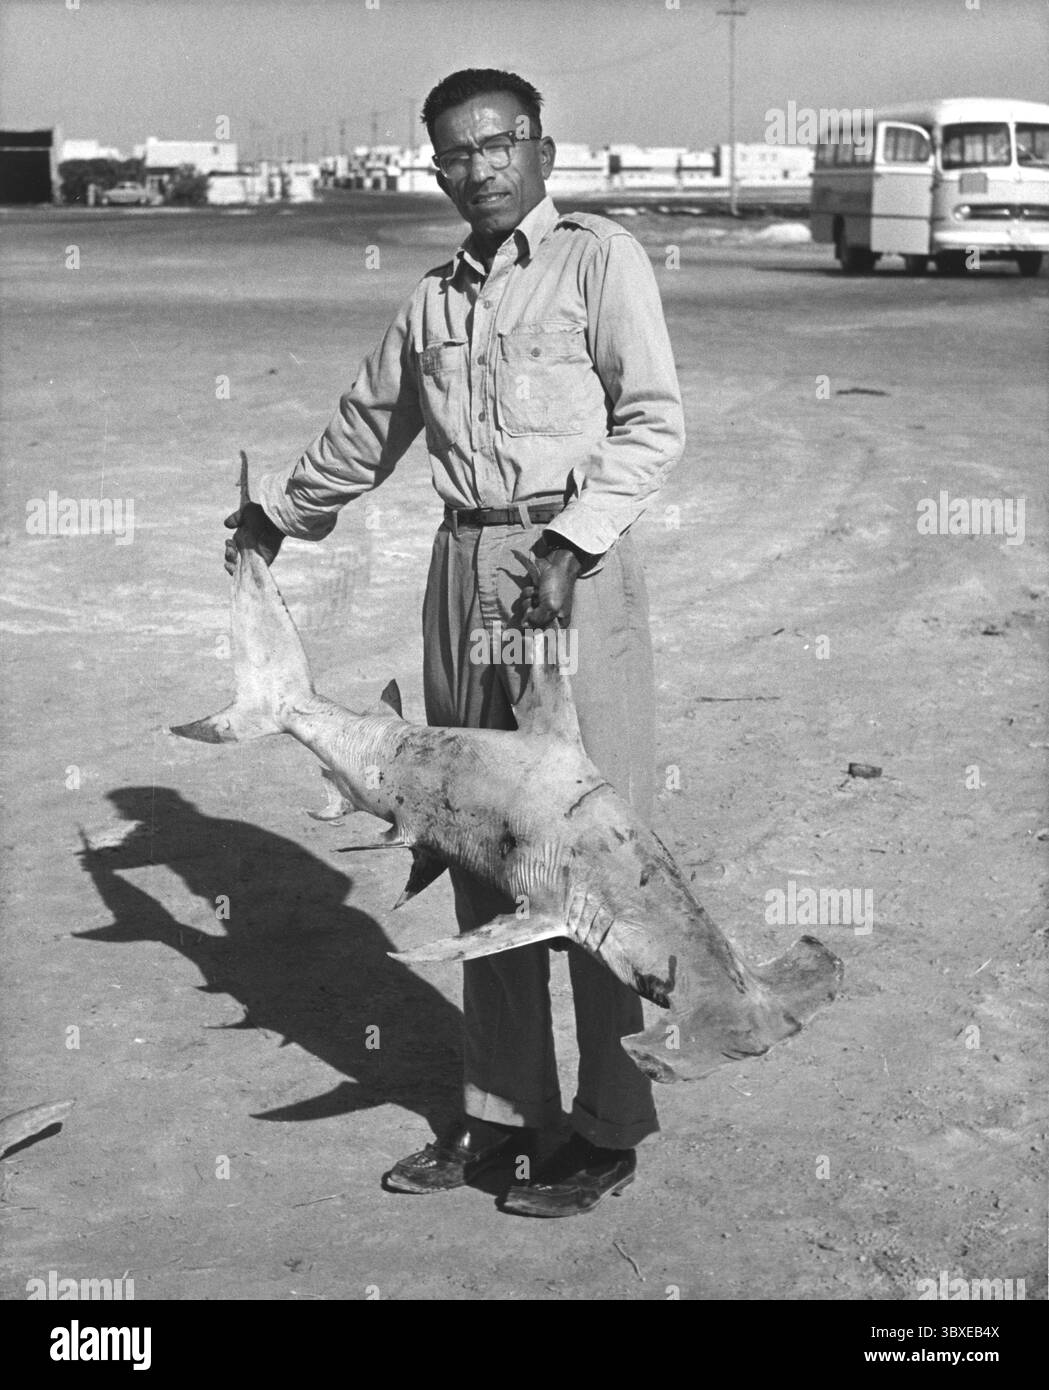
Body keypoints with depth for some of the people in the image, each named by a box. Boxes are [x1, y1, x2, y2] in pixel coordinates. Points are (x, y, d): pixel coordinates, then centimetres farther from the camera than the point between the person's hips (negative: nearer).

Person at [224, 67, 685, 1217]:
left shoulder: (600, 258, 2)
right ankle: (501, 1110, 18)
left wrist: (571, 541, -17)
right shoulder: (434, 300, 18)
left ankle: (611, 1129, 5)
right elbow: (366, 429, 31)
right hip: (461, 570, 6)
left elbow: (653, 421, -6)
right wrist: (276, 516, 41)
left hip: (574, 565, -6)